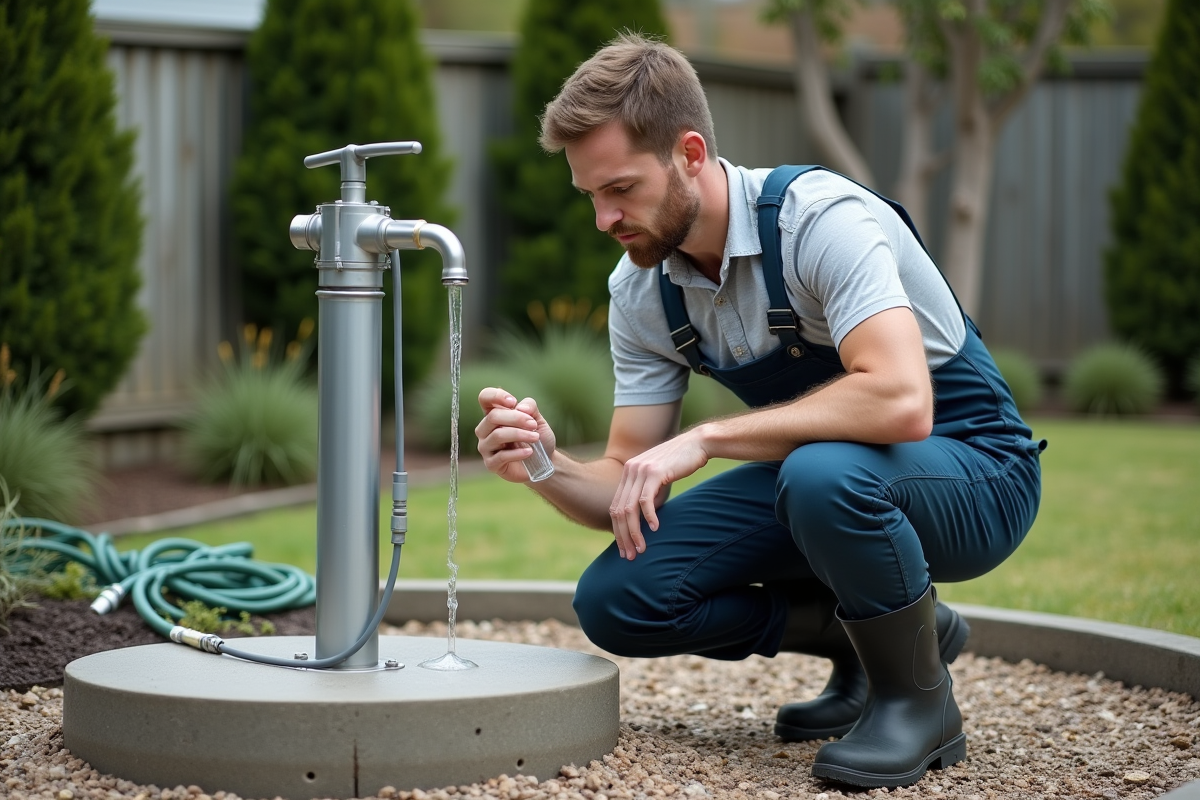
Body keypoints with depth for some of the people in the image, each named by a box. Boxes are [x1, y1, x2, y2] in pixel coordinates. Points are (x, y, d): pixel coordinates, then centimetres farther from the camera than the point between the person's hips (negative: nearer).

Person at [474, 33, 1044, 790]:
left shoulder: (820, 217, -25)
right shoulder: (641, 289, -4)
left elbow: (900, 401, -40)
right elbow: (627, 489, -1)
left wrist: (706, 438, -34)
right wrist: (547, 466, -24)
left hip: (972, 473, -7)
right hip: (813, 475, 7)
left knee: (822, 471, -39)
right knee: (617, 598, -10)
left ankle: (918, 698, -13)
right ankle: (868, 636, 7)